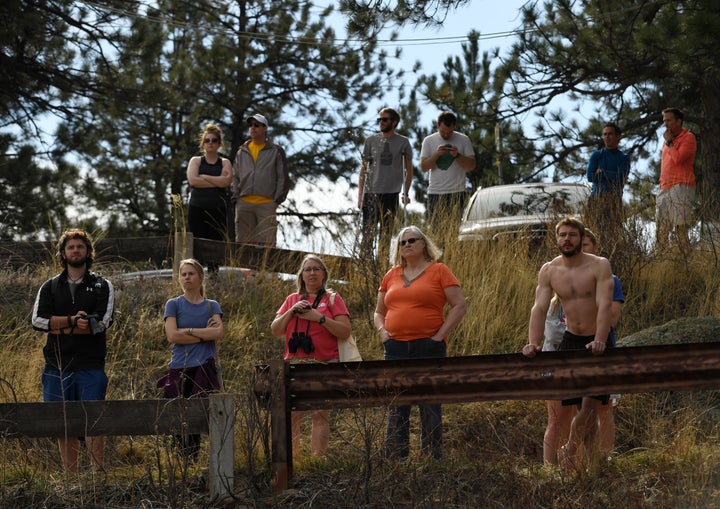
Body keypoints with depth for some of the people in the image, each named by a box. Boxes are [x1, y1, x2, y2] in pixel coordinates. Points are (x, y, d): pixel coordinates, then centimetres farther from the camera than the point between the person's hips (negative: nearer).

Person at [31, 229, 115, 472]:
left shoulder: (102, 286, 9)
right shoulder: (50, 287, 15)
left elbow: (101, 322, -6)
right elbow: (38, 320, 0)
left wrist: (60, 328, -6)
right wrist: (73, 320, -11)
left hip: (90, 367, -2)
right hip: (57, 366, 3)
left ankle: (98, 473, -8)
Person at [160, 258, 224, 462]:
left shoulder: (212, 306, 13)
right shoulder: (173, 304, 9)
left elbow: (219, 333, -4)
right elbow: (172, 336, -5)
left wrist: (187, 331, -6)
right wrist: (205, 334, -4)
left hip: (204, 368, 0)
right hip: (179, 368, 0)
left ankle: (192, 462, -10)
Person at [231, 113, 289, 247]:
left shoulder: (276, 151, 9)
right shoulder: (242, 152, 18)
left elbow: (283, 178, 6)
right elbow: (235, 176, 19)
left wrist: (277, 200, -4)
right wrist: (235, 196, 5)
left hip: (266, 204, -3)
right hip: (244, 203, 3)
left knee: (266, 243, -10)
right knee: (243, 241, 1)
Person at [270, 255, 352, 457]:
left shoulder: (332, 298, 9)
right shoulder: (292, 299, 18)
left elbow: (345, 331, -1)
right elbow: (275, 330, 13)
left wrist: (320, 318, -10)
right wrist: (291, 311, -1)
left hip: (324, 365, -3)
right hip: (294, 363, 3)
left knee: (320, 414, -6)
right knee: (291, 414, -4)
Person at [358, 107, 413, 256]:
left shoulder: (403, 142, 4)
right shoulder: (371, 141, 6)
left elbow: (409, 169, 10)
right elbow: (364, 168, 10)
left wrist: (406, 193, 3)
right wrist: (360, 195, 5)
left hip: (391, 193, 0)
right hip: (371, 193, 1)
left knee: (386, 232, 4)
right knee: (368, 233, -2)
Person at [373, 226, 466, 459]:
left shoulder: (438, 271, 2)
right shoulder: (391, 276, 15)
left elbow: (459, 305, -2)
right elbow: (379, 312, 23)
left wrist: (440, 335, -9)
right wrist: (382, 331, 4)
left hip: (428, 348, -4)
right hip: (396, 350, 4)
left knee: (430, 407, -2)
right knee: (397, 409, 6)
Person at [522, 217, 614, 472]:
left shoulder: (599, 266, -12)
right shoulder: (548, 271, -2)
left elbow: (604, 305, -24)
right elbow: (540, 308, -11)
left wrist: (599, 341, -39)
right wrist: (533, 343, -28)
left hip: (598, 343, -3)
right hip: (571, 340, 3)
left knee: (591, 403, -13)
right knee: (585, 408, 4)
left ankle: (569, 451, 6)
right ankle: (591, 460, 15)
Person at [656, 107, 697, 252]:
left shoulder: (688, 137, -2)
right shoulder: (668, 139, 24)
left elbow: (678, 158, -16)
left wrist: (669, 142, -5)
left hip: (681, 186, -8)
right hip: (666, 188, 8)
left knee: (680, 226, -14)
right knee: (661, 228, 0)